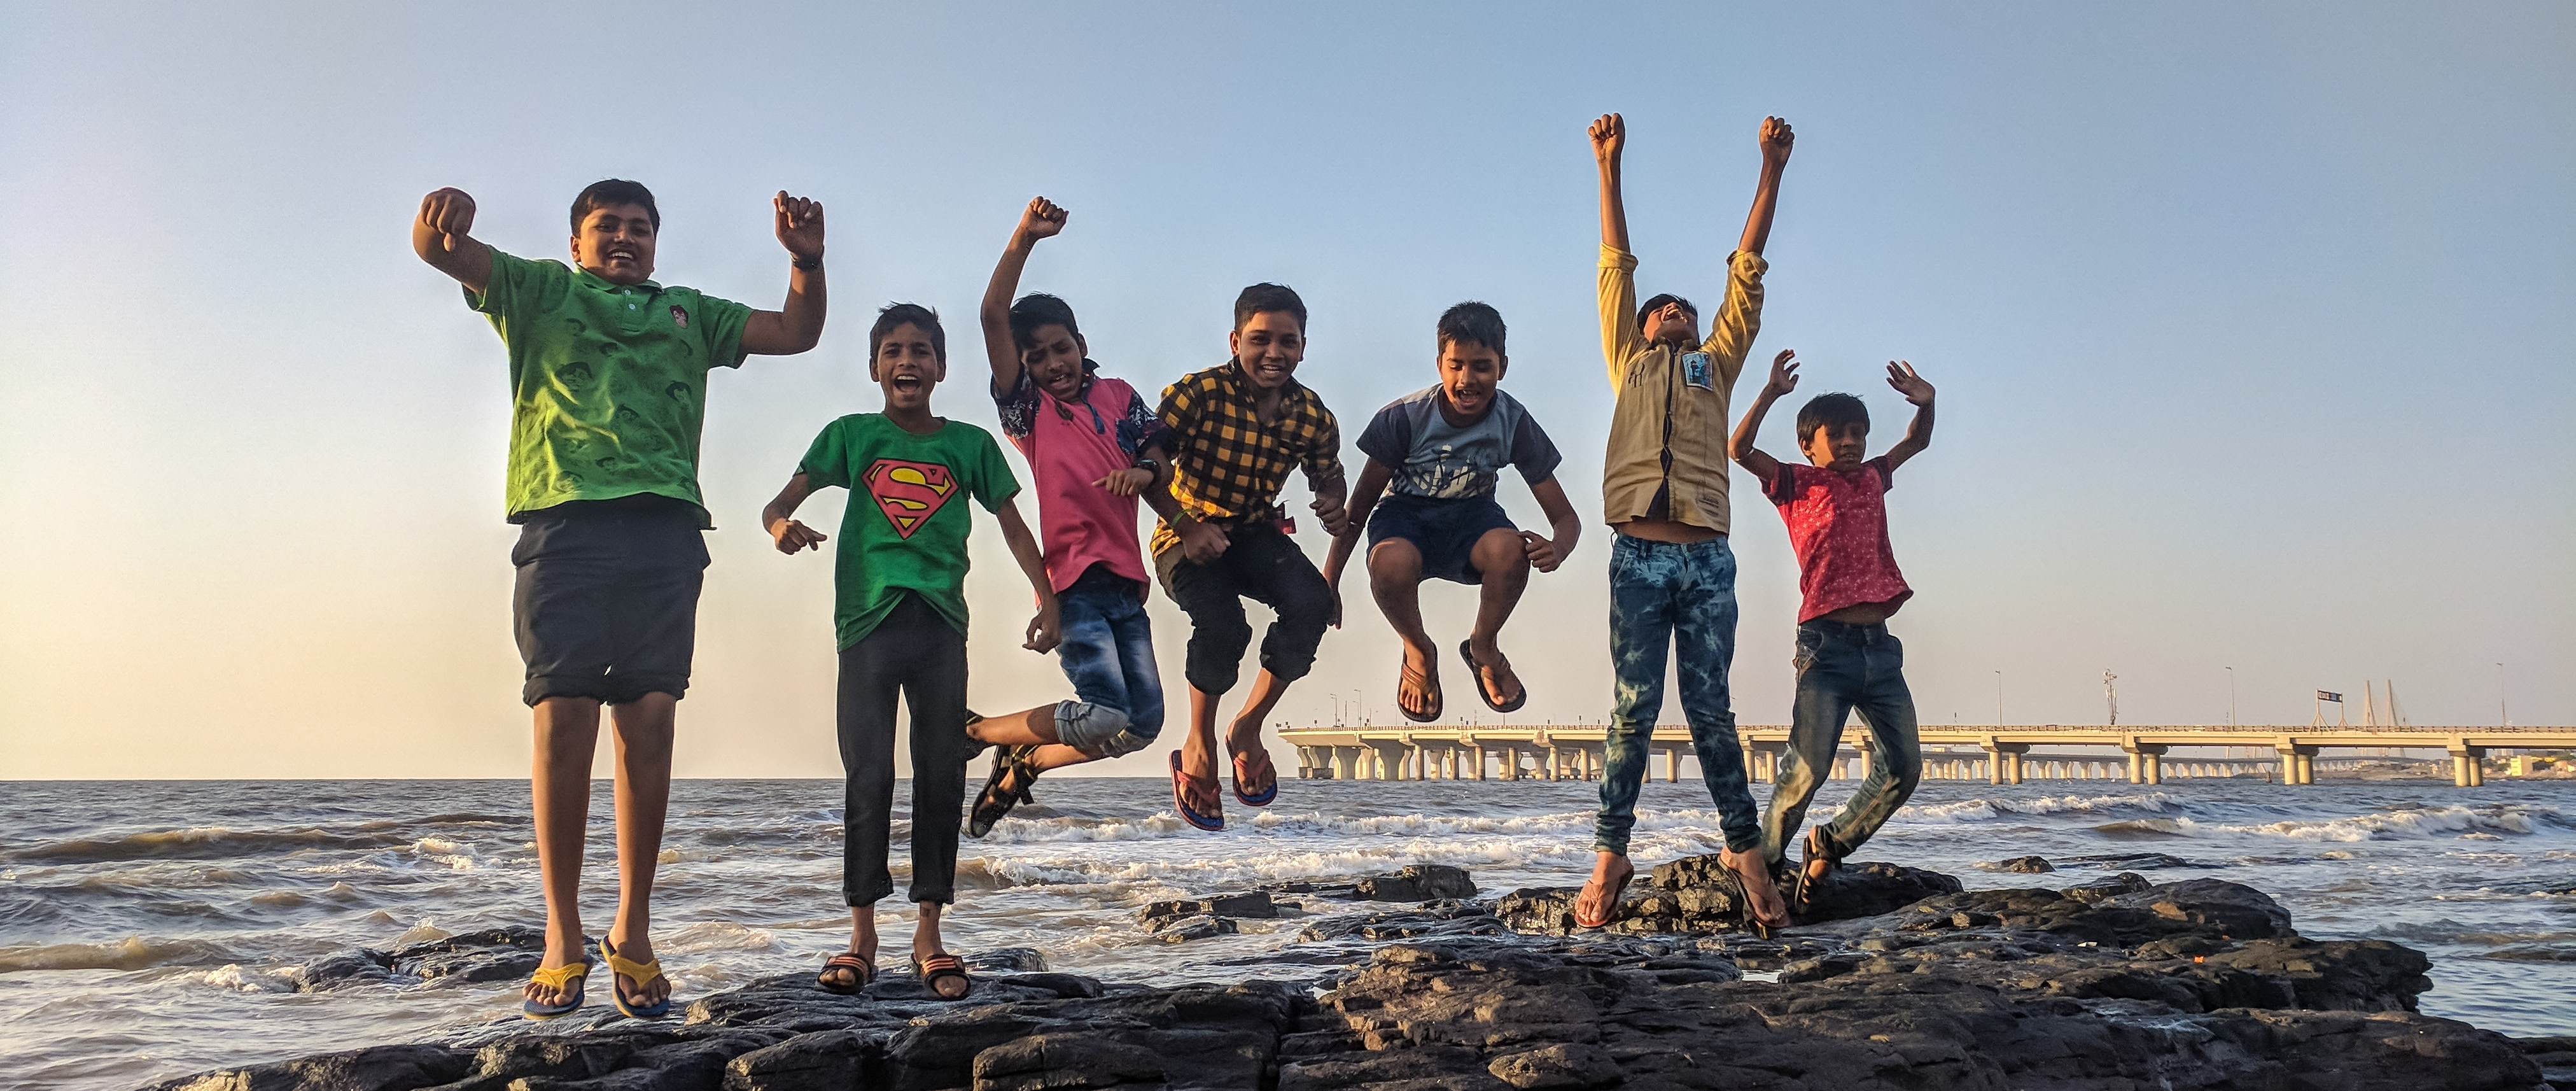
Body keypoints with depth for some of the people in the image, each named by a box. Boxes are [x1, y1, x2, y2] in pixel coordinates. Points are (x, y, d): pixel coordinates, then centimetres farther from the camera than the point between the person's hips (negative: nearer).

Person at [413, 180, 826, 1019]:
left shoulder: (689, 314, 30)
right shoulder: (539, 293, 21)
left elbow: (796, 332, 28)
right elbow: (438, 250, 7)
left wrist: (807, 259, 10)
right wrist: (445, 215, -18)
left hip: (664, 531, 2)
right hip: (564, 520, -2)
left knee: (649, 724, -5)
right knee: (562, 722, -9)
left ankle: (633, 934, 1)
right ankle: (562, 940, -3)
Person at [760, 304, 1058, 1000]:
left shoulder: (970, 443, 12)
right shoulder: (852, 436, 9)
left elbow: (1012, 525, 15)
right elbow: (784, 499, 3)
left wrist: (1048, 600, 5)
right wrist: (780, 525, -21)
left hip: (940, 624, 1)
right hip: (868, 621, -1)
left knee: (942, 775, 1)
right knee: (867, 777, -3)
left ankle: (929, 935, 8)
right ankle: (862, 935, 5)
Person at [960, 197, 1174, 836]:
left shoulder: (1119, 396, 16)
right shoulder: (1026, 405, 2)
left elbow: (1159, 452, 11)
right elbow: (993, 317, -9)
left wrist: (1143, 469, -13)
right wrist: (1025, 237, -16)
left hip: (1124, 578, 6)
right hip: (1070, 578, -6)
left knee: (1144, 722, 3)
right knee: (1106, 715, -17)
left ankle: (1020, 765, 21)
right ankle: (979, 732, 5)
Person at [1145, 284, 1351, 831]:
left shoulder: (1312, 416, -4)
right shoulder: (1196, 394, -17)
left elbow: (1328, 475, 14)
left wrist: (1334, 507, -10)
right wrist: (1188, 526, -27)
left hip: (1258, 535, 4)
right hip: (1189, 539, -4)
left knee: (1312, 605, -25)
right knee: (1223, 626, -32)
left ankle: (1248, 729, -3)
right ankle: (1199, 746, -4)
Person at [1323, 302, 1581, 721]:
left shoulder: (1514, 423, -16)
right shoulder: (1404, 417, -20)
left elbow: (1566, 516, -12)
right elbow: (1360, 503, -8)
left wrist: (1556, 549, -37)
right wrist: (1328, 581, -13)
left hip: (1471, 515, 1)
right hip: (1405, 515, -1)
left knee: (1511, 549, -36)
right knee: (1391, 564, -39)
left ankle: (1483, 647, -1)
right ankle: (1419, 651, -3)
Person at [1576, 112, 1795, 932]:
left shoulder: (1717, 365, 24)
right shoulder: (1629, 363, 22)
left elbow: (1748, 271, 20)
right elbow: (1615, 269, 18)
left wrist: (1771, 170, 16)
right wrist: (1609, 170, 13)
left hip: (1708, 557, 1)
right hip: (1640, 553, -1)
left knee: (1711, 711, 1)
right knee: (1634, 709, -4)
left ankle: (1745, 850, 8)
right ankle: (1610, 857, 1)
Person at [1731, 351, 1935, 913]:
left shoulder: (1872, 479, 19)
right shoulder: (1797, 485, 3)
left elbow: (1916, 443, 34)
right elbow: (1739, 449, -9)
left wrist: (1925, 403, 14)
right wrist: (1771, 393, -16)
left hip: (1880, 647, 6)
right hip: (1827, 645, -6)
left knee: (1903, 767, 2)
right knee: (1808, 767, -14)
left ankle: (1830, 843, 20)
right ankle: (1762, 861, 3)